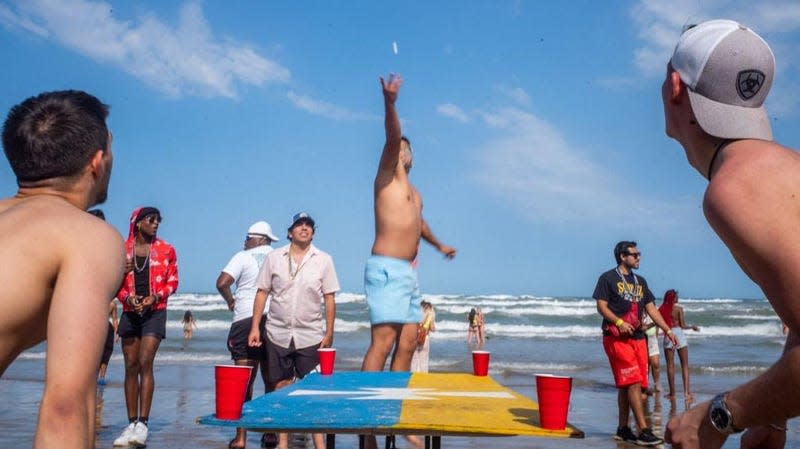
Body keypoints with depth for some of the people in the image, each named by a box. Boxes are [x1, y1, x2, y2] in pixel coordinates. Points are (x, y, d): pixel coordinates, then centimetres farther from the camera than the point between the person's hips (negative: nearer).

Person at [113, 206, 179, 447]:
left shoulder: (165, 250, 3)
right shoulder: (122, 250, 5)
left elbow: (172, 281, 5)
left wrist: (155, 297, -11)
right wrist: (128, 297, -10)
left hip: (155, 312, -2)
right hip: (130, 312, 2)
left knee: (145, 363, -14)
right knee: (131, 367, 5)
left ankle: (143, 423, -13)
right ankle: (131, 424, 11)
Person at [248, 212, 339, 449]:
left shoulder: (324, 260, 2)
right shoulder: (274, 257, 4)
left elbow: (329, 298, 2)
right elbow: (262, 293, 5)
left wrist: (329, 332, -2)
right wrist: (255, 327, -1)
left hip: (310, 336, -1)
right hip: (278, 334, 1)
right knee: (281, 386, 7)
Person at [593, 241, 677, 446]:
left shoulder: (640, 281, 20)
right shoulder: (608, 278, -1)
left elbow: (651, 308, 18)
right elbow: (601, 306, -7)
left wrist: (668, 330, 10)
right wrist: (619, 322, -22)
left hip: (637, 337, 7)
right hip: (616, 338, -7)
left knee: (627, 385, 9)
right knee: (633, 382, -14)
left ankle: (623, 429, 16)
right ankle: (643, 431, -16)